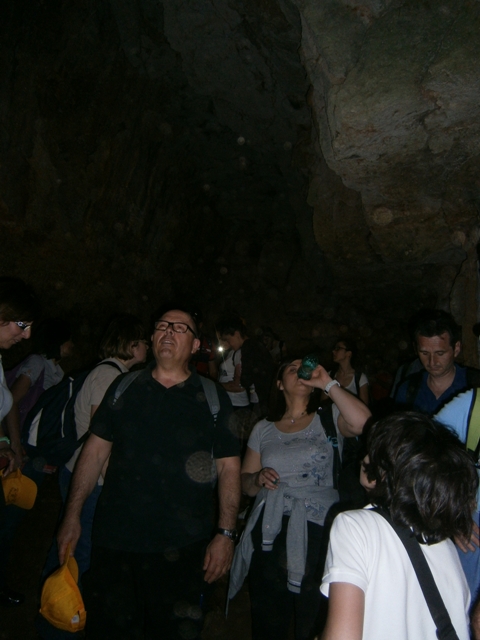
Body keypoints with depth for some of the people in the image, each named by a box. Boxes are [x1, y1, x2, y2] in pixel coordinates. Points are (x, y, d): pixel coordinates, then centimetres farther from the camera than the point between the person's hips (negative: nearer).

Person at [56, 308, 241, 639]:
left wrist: (226, 534, -8)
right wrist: (73, 515, 3)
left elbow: (229, 466, -2)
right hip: (114, 541, 2)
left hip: (183, 549, -1)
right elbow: (95, 451, 6)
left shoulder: (214, 399, -3)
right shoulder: (123, 388, 3)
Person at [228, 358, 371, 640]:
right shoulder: (264, 429, 10)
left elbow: (362, 422, -21)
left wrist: (328, 382, -16)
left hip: (318, 532, -2)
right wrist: (259, 478, -9)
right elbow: (246, 483, 13)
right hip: (270, 534, 3)